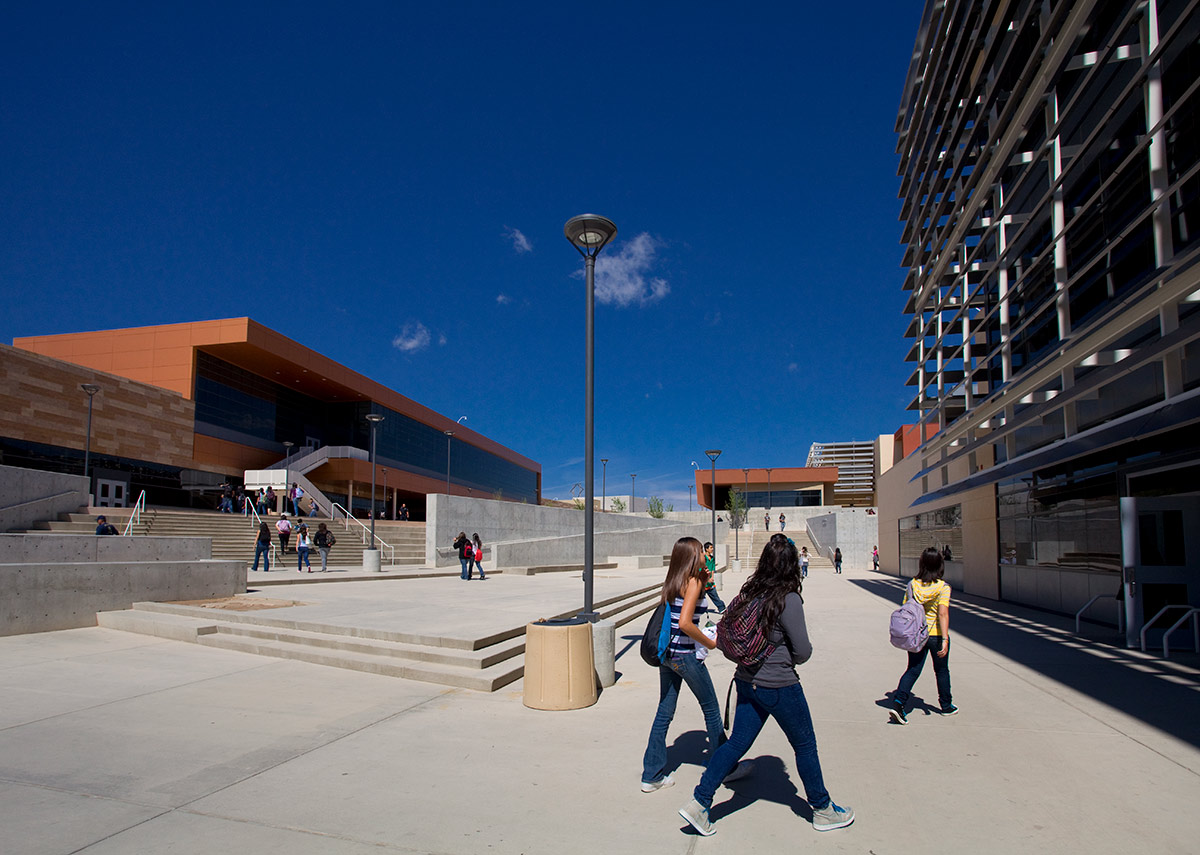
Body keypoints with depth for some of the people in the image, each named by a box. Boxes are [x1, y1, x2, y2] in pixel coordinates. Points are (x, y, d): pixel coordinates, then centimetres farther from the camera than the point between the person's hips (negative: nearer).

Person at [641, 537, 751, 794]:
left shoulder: (673, 582, 8)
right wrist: (710, 643, -12)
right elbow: (685, 623, -25)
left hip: (667, 654, 8)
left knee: (664, 713, 12)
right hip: (685, 655, -8)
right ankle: (726, 768, 27)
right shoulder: (693, 583, -16)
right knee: (712, 710, 11)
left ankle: (652, 775, 17)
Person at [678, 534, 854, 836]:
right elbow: (803, 650, -14)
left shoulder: (748, 593, -1)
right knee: (805, 746, 14)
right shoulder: (788, 599, -19)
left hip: (747, 682, 6)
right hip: (779, 685, -6)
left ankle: (699, 803, 10)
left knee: (737, 743, 13)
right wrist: (788, 660, 7)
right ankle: (822, 810, 30)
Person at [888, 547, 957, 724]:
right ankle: (946, 706, 36)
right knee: (941, 670, 18)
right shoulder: (943, 587, -13)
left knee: (912, 670, 7)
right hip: (936, 634, -2)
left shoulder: (912, 584, -3)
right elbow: (943, 613, -22)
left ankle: (898, 702, -10)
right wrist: (945, 639, -23)